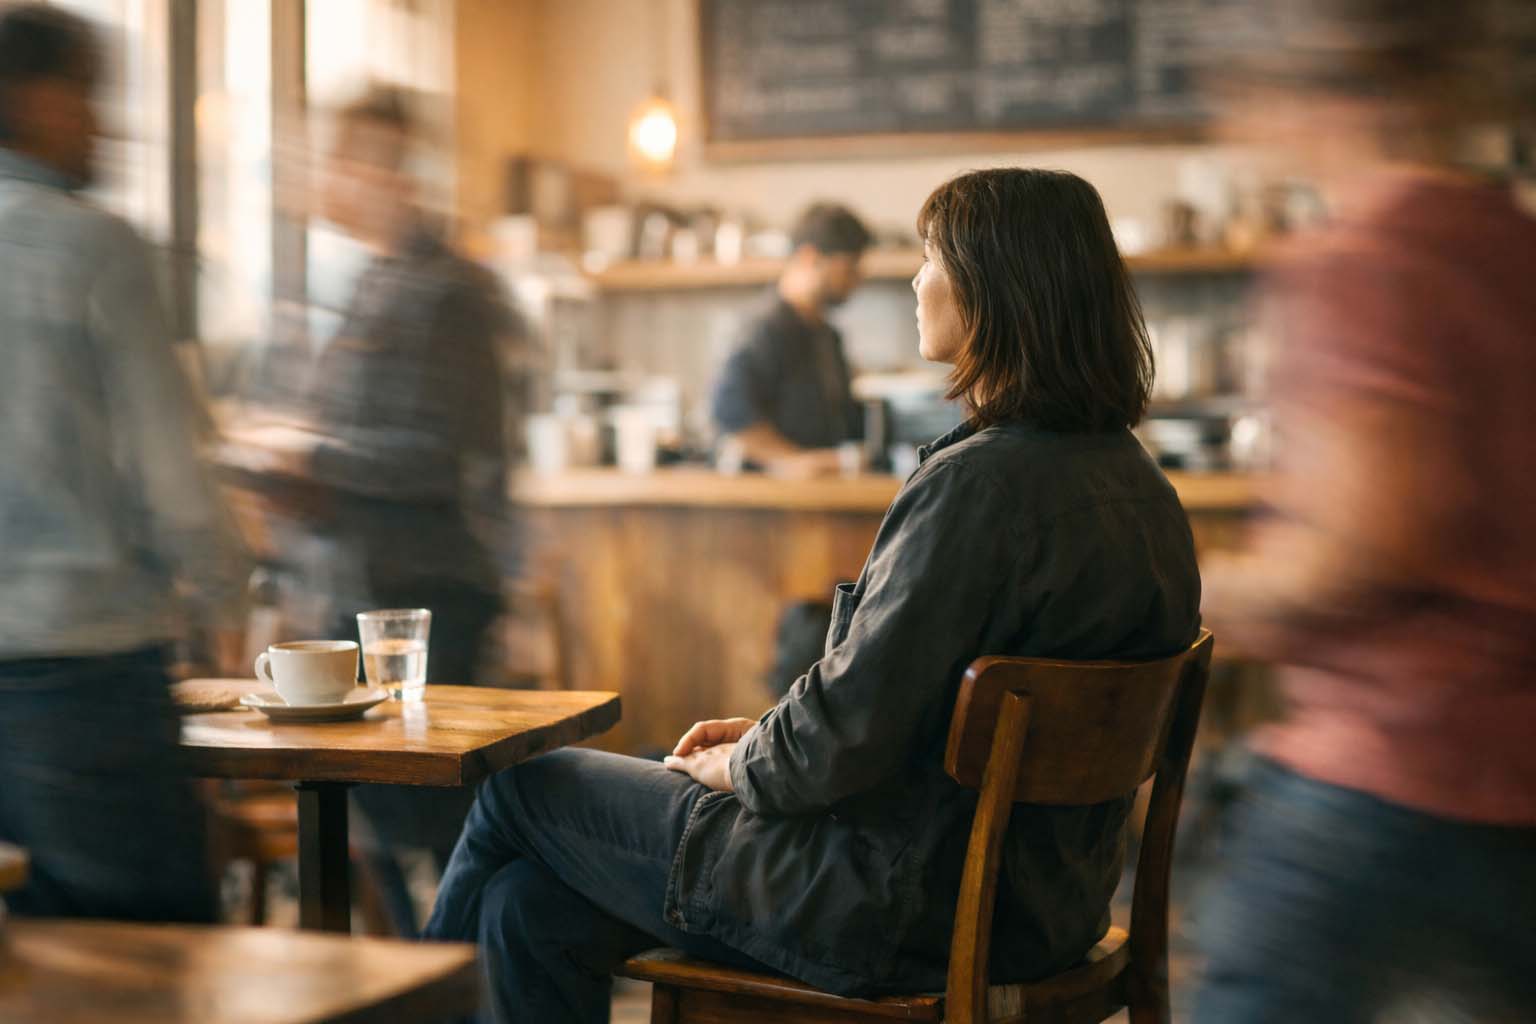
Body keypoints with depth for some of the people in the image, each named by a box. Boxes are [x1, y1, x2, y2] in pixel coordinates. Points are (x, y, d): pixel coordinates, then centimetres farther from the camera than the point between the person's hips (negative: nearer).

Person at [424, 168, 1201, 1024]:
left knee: (524, 790, 10)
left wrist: (737, 765, -2)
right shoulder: (1137, 484, 7)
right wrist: (764, 734, 11)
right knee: (533, 905, 13)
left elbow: (849, 733, -23)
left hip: (910, 912, -9)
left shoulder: (981, 481, -24)